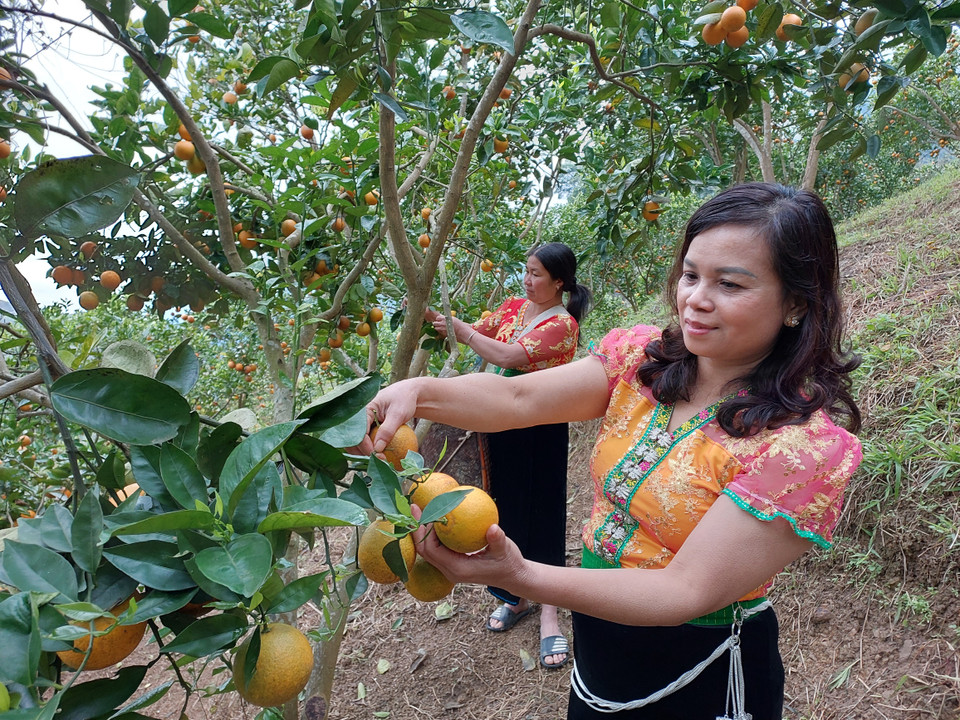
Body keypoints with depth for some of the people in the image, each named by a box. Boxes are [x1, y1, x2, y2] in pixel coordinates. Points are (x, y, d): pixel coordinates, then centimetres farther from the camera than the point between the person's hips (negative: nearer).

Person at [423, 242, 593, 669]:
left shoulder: (562, 323, -16)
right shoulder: (514, 306, 8)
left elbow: (508, 356, -24)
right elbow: (478, 333, 7)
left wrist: (458, 327, -20)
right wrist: (432, 316, -7)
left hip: (541, 432, -7)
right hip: (502, 425, 7)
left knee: (542, 513, 1)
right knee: (507, 506, 15)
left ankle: (548, 615, 13)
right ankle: (516, 596, 33)